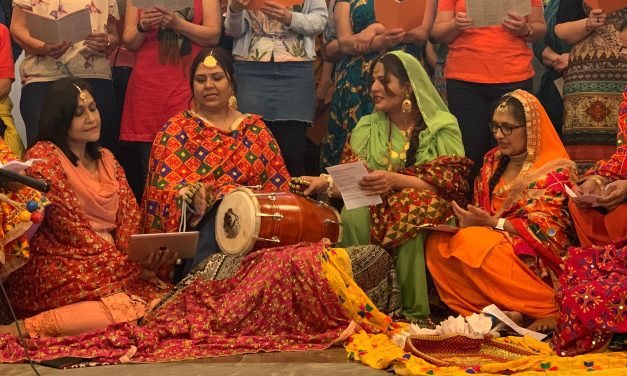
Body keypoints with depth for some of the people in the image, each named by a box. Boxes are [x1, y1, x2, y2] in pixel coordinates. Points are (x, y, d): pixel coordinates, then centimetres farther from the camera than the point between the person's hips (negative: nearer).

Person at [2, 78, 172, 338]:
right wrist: (134, 265, -18)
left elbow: (128, 221, 10)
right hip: (56, 272, -7)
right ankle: (28, 328, -19)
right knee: (129, 306, -29)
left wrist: (147, 256, -12)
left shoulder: (106, 159, 19)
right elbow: (72, 229, -13)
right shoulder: (42, 157, -4)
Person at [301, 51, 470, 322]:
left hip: (429, 217, -3)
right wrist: (327, 183, -15)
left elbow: (450, 183, -10)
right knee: (353, 215, -30)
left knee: (412, 211, -36)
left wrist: (396, 180, -24)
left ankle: (415, 312, -28)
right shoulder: (367, 128, 13)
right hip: (378, 209, 3)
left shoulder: (442, 127, 2)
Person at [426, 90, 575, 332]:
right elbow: (481, 210, 16)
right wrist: (469, 219, -8)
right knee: (437, 244, -18)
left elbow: (545, 230, -14)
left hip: (535, 261, -6)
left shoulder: (555, 171, -6)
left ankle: (547, 309, -24)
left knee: (473, 242, -31)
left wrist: (493, 222, -21)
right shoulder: (493, 161, 14)